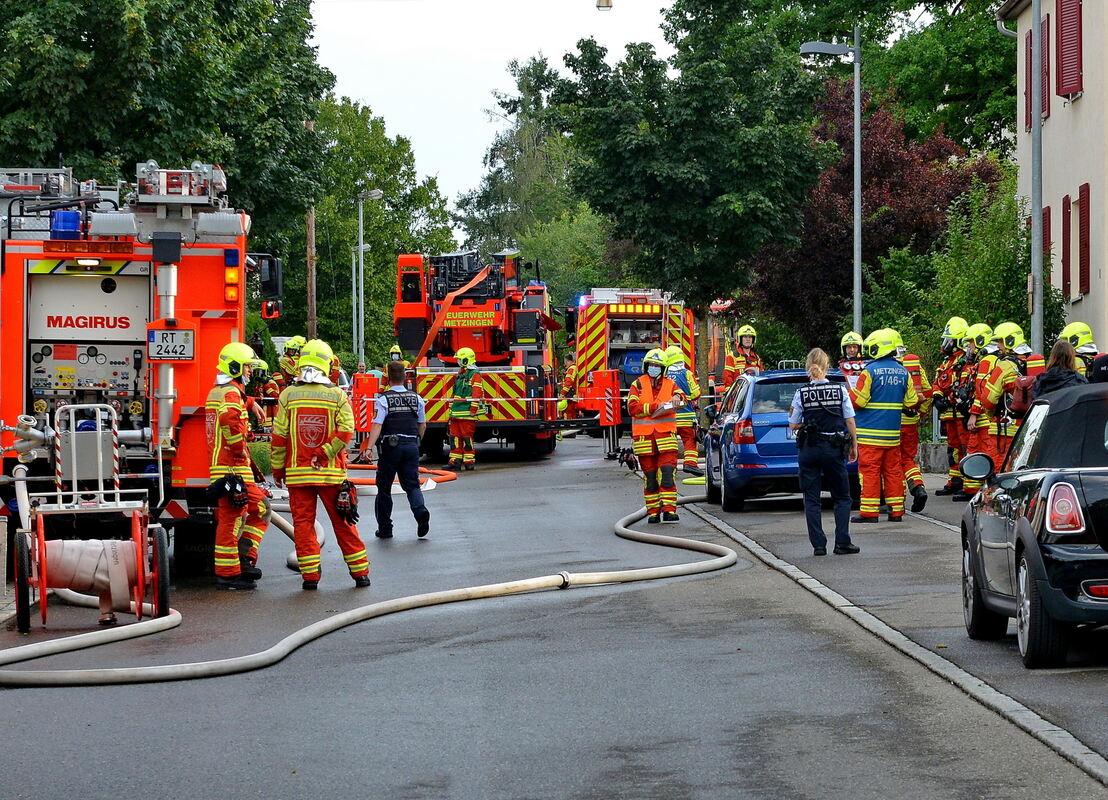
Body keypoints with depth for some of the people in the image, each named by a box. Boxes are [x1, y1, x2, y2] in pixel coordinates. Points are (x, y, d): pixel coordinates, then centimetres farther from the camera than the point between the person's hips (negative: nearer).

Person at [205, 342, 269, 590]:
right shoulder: (230, 393, -14)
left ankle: (244, 560, 11)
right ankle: (228, 574, -4)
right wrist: (240, 449, -22)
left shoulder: (218, 391, 20)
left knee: (259, 509, 15)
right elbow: (230, 420, -33)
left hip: (238, 467, 11)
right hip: (232, 467, -11)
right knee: (231, 518, -7)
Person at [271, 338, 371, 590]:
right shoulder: (338, 395, -2)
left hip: (297, 472, 0)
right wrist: (322, 454, -9)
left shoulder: (288, 395, -2)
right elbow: (345, 432, -13)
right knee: (343, 523, 9)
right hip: (331, 473, 0)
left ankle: (310, 575, 2)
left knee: (303, 522, 5)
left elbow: (279, 435, -2)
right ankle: (360, 572, 14)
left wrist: (278, 469, 6)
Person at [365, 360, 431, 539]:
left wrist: (369, 448, -24)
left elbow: (377, 425, -18)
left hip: (391, 446, -3)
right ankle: (420, 510, -20)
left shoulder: (383, 399, -8)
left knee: (384, 487, 8)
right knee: (412, 484, 8)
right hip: (411, 446, 3)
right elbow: (422, 426, 13)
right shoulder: (416, 398, 6)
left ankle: (385, 528, 11)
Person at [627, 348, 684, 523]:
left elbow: (681, 399, -3)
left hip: (666, 438, 0)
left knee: (667, 475, -10)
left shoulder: (670, 384, 14)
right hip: (644, 439, 0)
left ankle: (669, 510, -10)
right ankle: (653, 512, 9)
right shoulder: (637, 385, 7)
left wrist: (677, 398, -27)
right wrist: (655, 407, -14)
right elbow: (632, 408, -6)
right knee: (650, 477, 4)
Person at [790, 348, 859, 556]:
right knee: (842, 497, 11)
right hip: (834, 449, 0)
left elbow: (793, 425, 0)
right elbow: (850, 422, -1)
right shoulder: (840, 390, -4)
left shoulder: (801, 394, -4)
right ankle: (842, 542, 2)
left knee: (812, 499, 7)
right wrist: (854, 446, 10)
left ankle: (818, 544, 2)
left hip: (808, 450, 0)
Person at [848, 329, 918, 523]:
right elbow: (911, 402, 11)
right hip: (893, 432, 5)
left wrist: (848, 391, 8)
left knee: (870, 471, -2)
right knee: (893, 470, 11)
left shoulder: (870, 371, -12)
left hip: (870, 432, -5)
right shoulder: (903, 372, 6)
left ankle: (869, 511, -3)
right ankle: (896, 511, 12)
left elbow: (858, 401, -11)